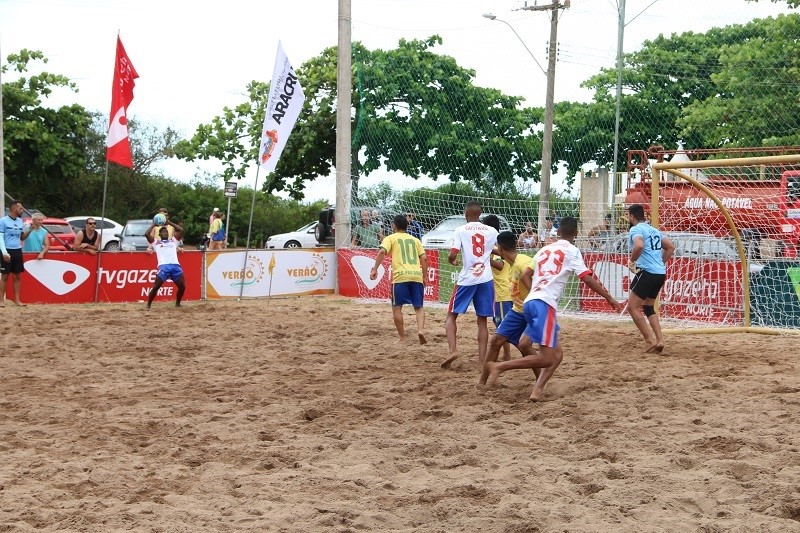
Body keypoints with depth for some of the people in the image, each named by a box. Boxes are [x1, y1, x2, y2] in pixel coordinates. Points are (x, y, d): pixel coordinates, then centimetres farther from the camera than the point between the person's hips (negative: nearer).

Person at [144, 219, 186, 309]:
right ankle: (148, 305, 1)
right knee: (155, 287, -10)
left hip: (175, 266, 3)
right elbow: (146, 234, 5)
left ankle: (177, 303, 20)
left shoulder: (173, 241, 25)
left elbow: (181, 230, 18)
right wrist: (153, 225, 15)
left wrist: (169, 223, 20)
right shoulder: (156, 242, 18)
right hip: (164, 266, -3)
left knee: (182, 286, -1)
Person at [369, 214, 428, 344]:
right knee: (418, 307, 13)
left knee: (397, 307, 8)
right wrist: (425, 277, 17)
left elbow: (382, 252, -8)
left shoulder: (391, 238, 11)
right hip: (417, 276, 3)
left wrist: (375, 269, -9)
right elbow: (424, 258, 13)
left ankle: (402, 338, 7)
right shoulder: (415, 240, 21)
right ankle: (421, 330, -11)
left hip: (400, 276, -3)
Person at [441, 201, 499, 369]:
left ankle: (453, 350, -9)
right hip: (486, 279, 3)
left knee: (451, 315, 11)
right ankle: (482, 360, 4)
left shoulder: (461, 230, -3)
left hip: (466, 279, -3)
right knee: (482, 320, 9)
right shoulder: (492, 231, 6)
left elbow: (452, 256, -10)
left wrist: (452, 261, 13)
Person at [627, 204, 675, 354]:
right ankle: (660, 340, 10)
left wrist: (632, 261, -11)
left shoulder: (636, 229, -6)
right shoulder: (654, 230, 20)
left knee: (632, 307, -2)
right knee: (649, 308, 20)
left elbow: (639, 245, -27)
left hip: (647, 272, -9)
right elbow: (671, 247, 24)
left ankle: (650, 341, -7)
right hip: (661, 273, 9)